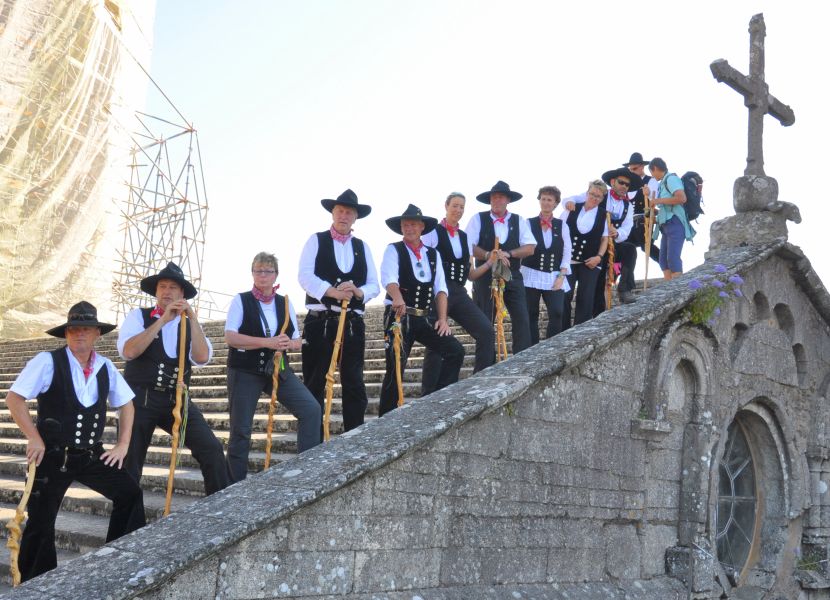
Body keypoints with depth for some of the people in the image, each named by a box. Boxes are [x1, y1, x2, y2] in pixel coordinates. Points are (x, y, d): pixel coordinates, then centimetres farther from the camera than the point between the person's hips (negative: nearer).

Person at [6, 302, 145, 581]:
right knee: (41, 524, 3)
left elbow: (125, 404, 14)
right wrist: (35, 439, -16)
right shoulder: (47, 362, -11)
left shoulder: (106, 367, 4)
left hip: (92, 455, 4)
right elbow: (14, 398, -14)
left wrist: (122, 445, 6)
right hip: (53, 456, -4)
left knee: (130, 494, -4)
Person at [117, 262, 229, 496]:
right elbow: (128, 351, -17)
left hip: (176, 400, 2)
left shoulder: (189, 324, 10)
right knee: (130, 462, 4)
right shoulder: (138, 316, 1)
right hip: (140, 398, -2)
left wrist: (192, 318, -15)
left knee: (212, 449, -12)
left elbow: (202, 358, -8)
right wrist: (162, 320, -18)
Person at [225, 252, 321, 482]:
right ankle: (235, 485, 16)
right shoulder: (241, 301, -4)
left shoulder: (284, 303, 7)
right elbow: (230, 337, -17)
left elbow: (297, 341, 11)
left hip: (277, 369, 4)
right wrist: (267, 342, -26)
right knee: (240, 429, 1)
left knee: (312, 409, -12)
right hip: (245, 372, -3)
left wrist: (288, 344, -14)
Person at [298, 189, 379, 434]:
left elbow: (374, 285, 8)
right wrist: (333, 291, -23)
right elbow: (305, 276, -9)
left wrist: (358, 292, -14)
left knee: (354, 385, 5)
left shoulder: (362, 247, 15)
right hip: (320, 322, -3)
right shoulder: (316, 241, 5)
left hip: (353, 324, 3)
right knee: (314, 385, 2)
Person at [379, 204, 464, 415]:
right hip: (398, 316, -5)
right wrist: (398, 297, -42)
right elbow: (389, 279, -21)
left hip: (423, 318, 5)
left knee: (455, 351, -8)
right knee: (395, 369, -7)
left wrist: (442, 319, -6)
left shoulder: (433, 254, 14)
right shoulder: (393, 250, -1)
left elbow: (440, 289, 8)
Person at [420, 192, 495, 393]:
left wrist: (489, 263, 2)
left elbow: (470, 274, 16)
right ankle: (430, 392, 10)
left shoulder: (464, 237, 16)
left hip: (459, 293, 6)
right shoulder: (433, 232, -2)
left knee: (487, 331, -9)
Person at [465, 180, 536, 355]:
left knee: (522, 320, -5)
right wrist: (489, 255, -21)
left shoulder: (519, 221, 8)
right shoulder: (478, 219, 2)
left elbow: (530, 248, -1)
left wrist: (508, 253, -15)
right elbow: (469, 247, -7)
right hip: (485, 277, -2)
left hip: (513, 277, 2)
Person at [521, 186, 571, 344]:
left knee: (557, 313, -13)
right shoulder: (529, 224, 2)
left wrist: (561, 276, -3)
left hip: (554, 277, 1)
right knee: (531, 316, 2)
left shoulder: (562, 226, 8)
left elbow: (567, 253, 6)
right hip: (531, 276, -1)